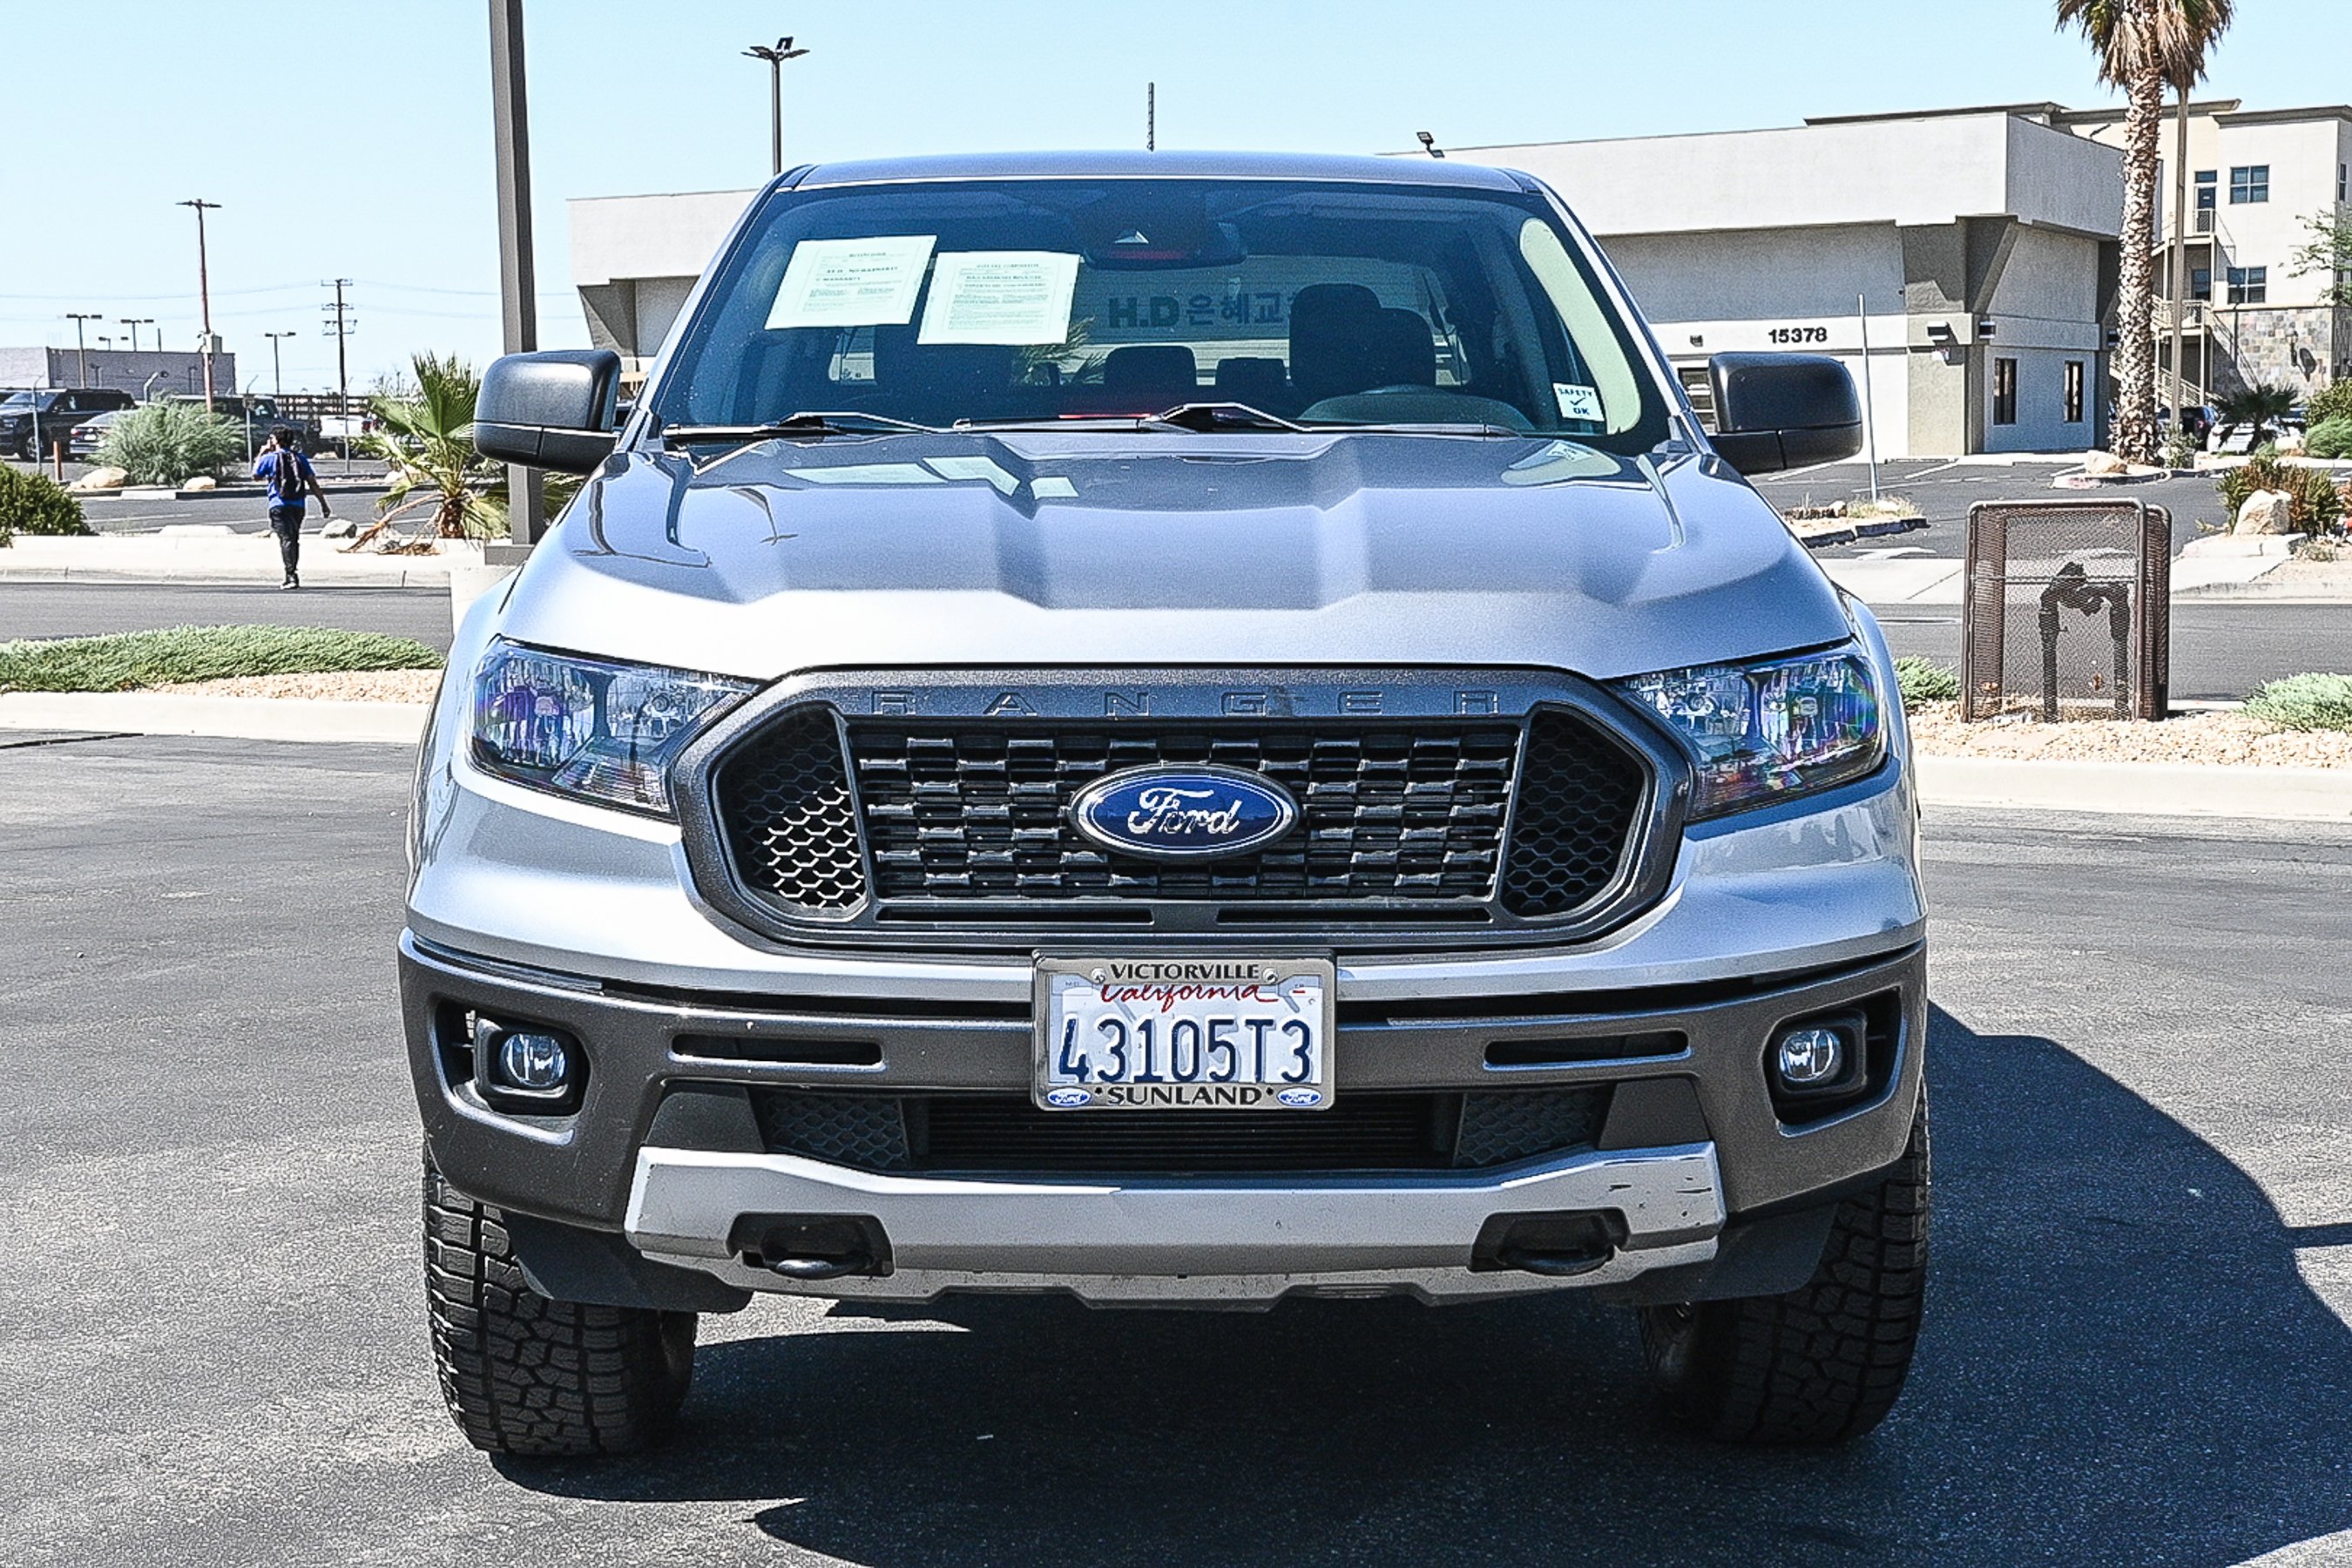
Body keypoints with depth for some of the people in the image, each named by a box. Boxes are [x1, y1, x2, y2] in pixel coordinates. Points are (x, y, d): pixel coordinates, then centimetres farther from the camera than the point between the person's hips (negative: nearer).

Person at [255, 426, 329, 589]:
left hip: (279, 505, -4)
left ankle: (291, 576, -22)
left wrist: (260, 455, 22)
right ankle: (292, 575, 23)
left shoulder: (269, 458, -1)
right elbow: (312, 482, 5)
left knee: (286, 539, -10)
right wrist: (323, 503, 7)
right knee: (294, 539, 16)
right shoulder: (300, 458, 10)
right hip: (298, 505, 4)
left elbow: (256, 476, 14)